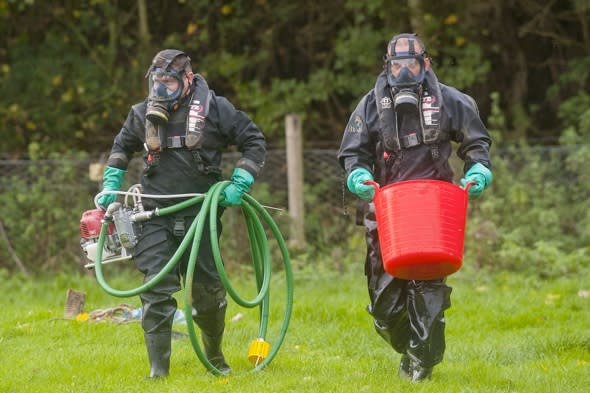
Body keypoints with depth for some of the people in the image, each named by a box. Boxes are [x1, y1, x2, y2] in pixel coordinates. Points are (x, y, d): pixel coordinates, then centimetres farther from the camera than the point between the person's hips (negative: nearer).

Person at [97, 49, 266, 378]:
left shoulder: (213, 108, -4)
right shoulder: (143, 114, 5)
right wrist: (110, 187, 16)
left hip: (199, 214, -1)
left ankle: (215, 355, 30)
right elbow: (122, 148, 25)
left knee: (209, 290, 6)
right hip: (156, 216, 1)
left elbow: (255, 141, 2)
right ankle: (158, 370, -9)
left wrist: (239, 184, -5)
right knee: (157, 292, -9)